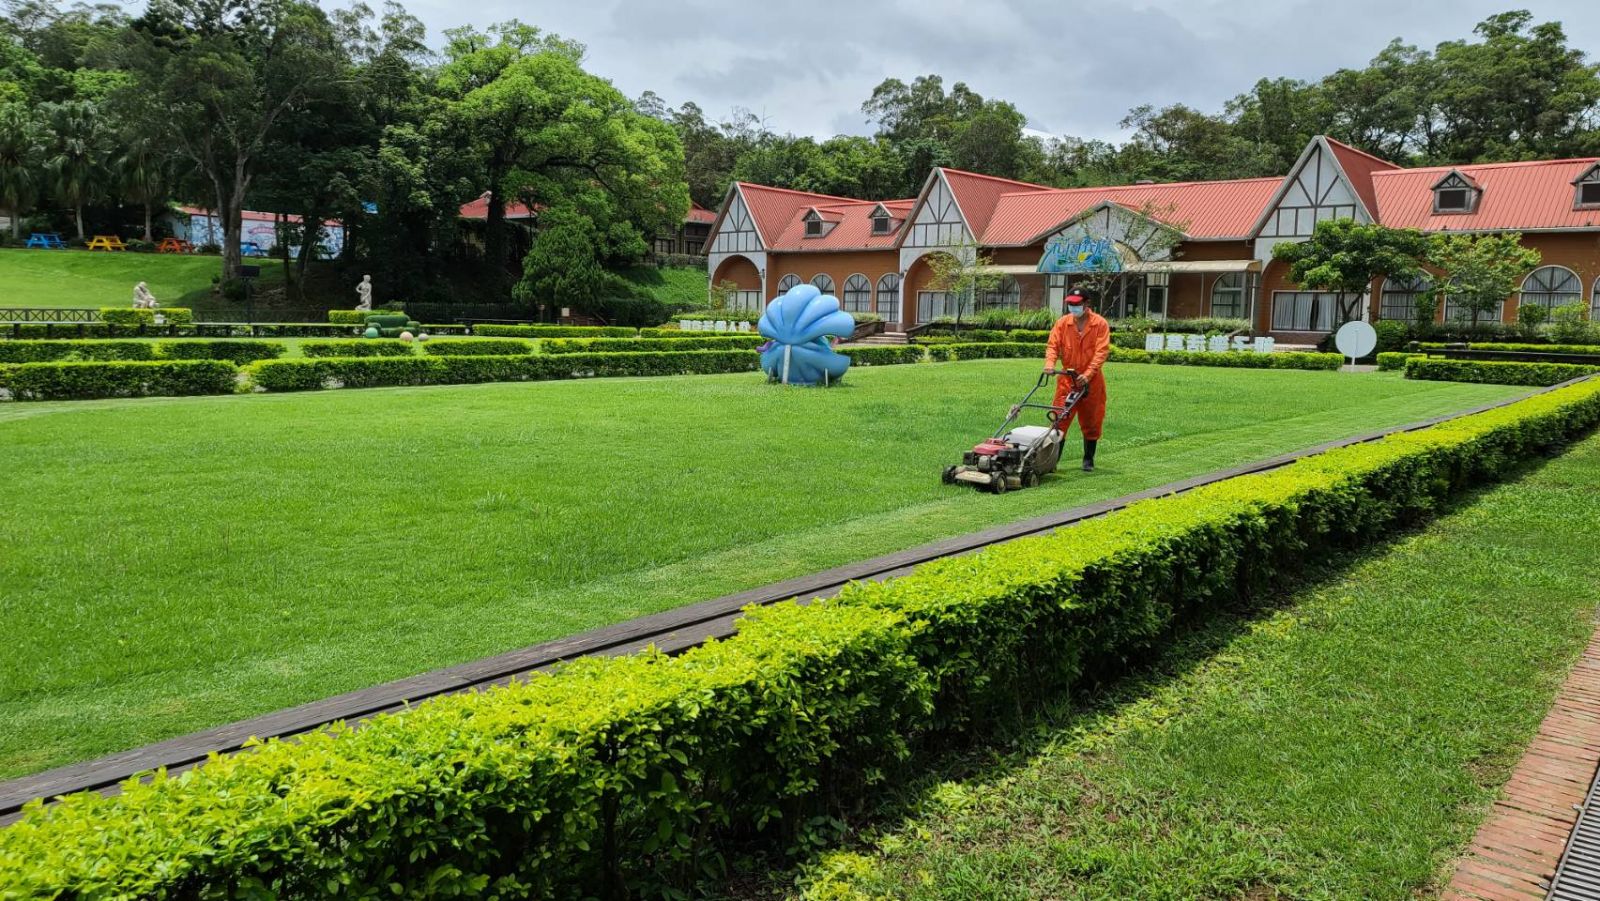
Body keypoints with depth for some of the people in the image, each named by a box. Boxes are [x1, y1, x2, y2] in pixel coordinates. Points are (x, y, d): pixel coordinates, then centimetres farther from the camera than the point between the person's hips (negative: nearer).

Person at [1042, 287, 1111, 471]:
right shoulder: (1062, 322, 3)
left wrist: (1088, 374, -24)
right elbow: (1053, 345, -1)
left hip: (1091, 380, -2)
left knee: (1090, 422, 8)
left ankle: (1088, 460, 19)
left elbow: (1101, 351, -13)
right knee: (1060, 420, -2)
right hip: (1067, 379, 2)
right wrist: (1050, 363, -21)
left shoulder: (1100, 324, -6)